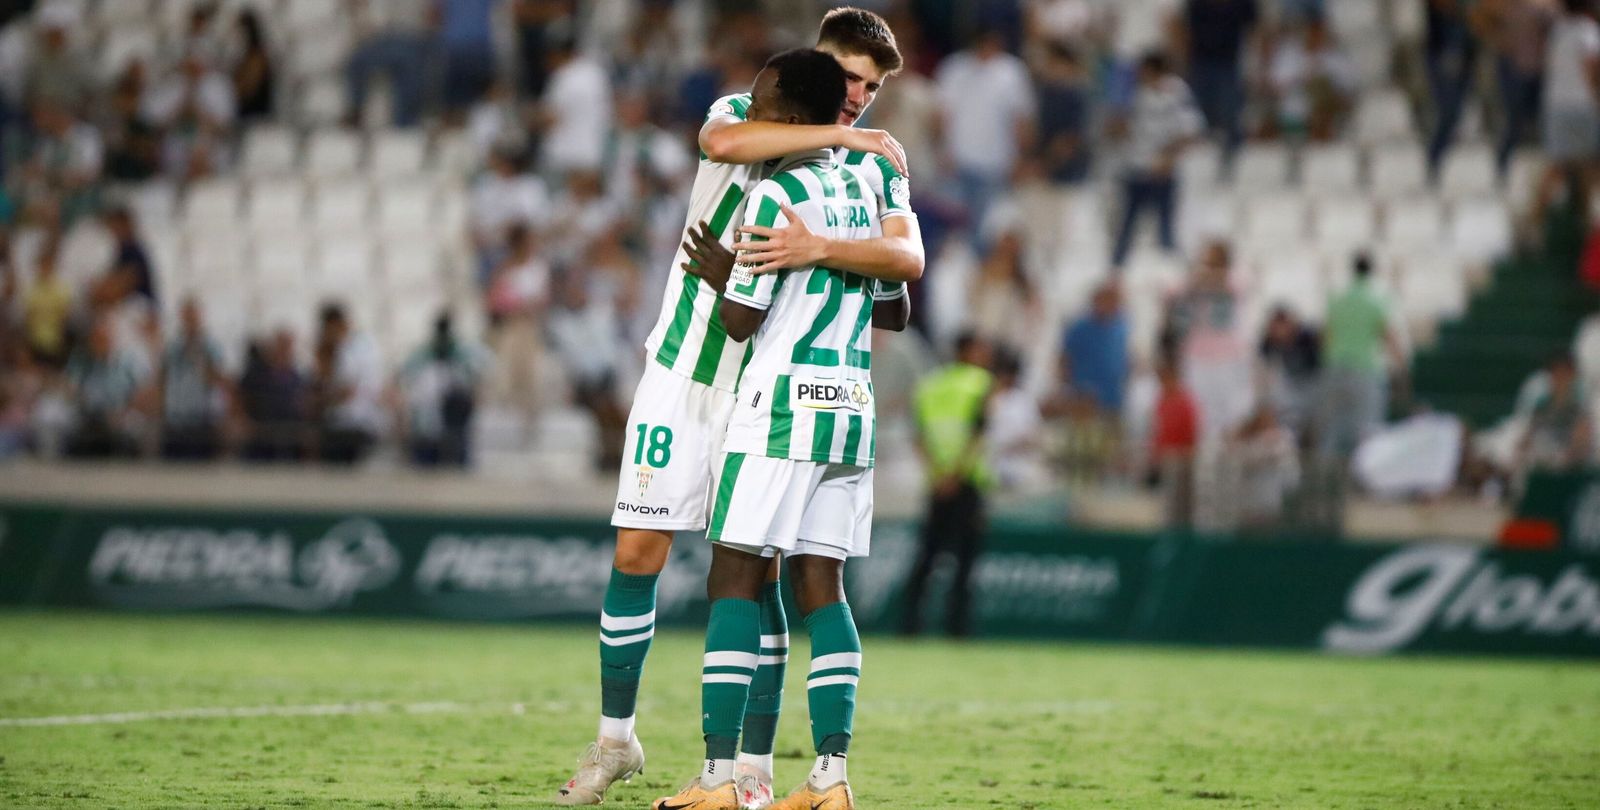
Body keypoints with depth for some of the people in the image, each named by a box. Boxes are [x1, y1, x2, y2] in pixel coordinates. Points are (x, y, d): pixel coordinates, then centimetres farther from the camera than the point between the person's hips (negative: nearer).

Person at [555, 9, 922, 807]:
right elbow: (721, 141, -28)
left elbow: (908, 255, -18)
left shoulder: (875, 165, 2)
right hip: (684, 371, 0)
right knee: (637, 553, 1)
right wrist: (841, 136, -28)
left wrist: (816, 248, -34)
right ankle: (615, 736, 17)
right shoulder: (747, 113, -1)